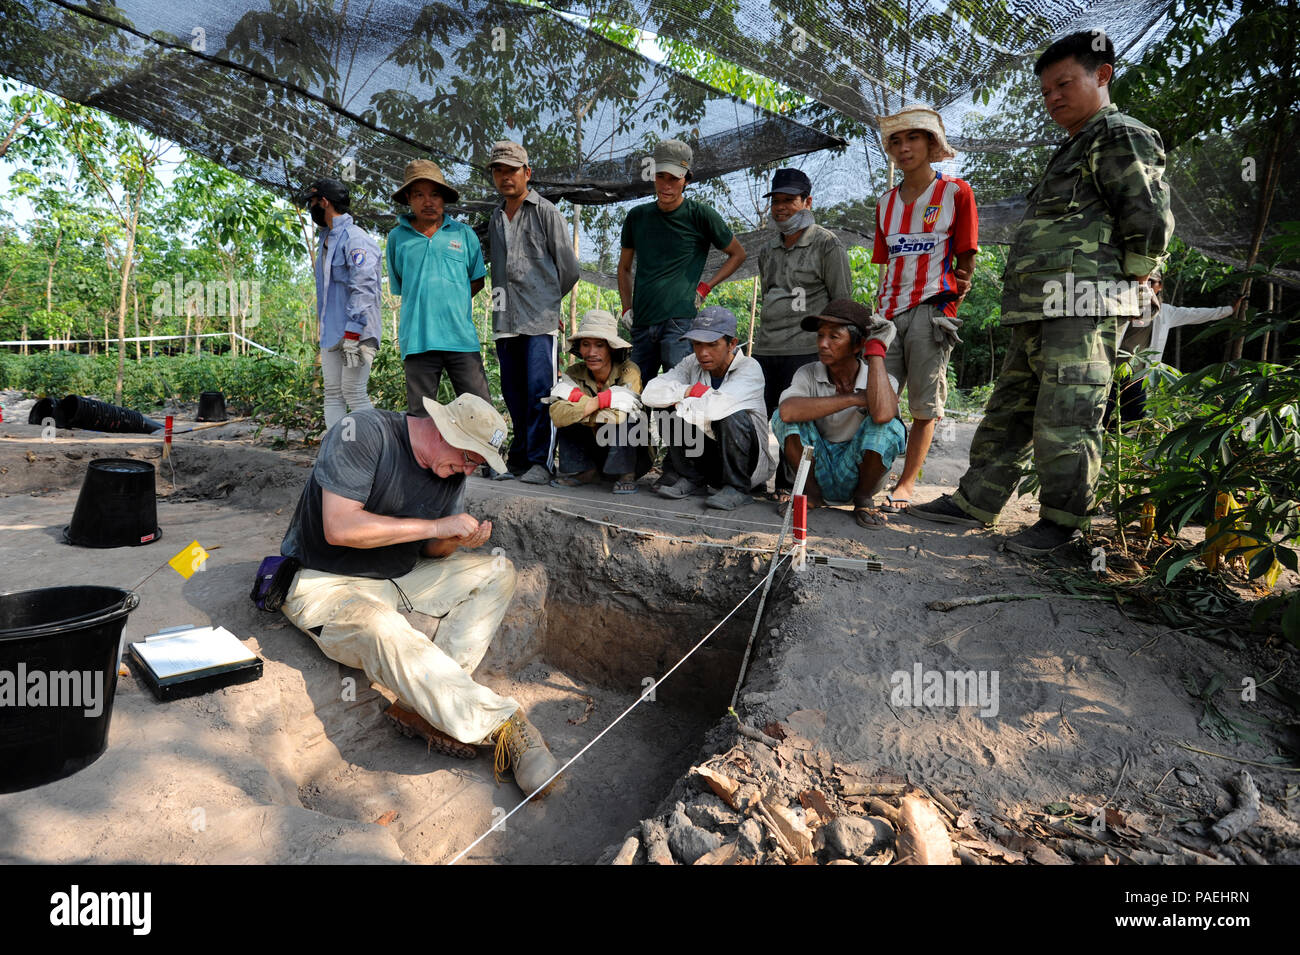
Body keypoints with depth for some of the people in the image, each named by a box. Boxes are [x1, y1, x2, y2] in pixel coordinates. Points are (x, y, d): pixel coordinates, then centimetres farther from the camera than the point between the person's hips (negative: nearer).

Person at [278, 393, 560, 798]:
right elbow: (339, 527, -28)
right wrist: (437, 526, -26)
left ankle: (429, 701, -20)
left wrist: (458, 541, -16)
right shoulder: (363, 432, -19)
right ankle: (502, 723, -30)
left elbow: (432, 550, 9)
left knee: (498, 572, -5)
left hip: (399, 577, 7)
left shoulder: (452, 470, 2)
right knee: (382, 631, -38)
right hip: (326, 583, -7)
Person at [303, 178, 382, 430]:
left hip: (356, 333, -9)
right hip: (330, 334, 9)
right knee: (332, 394, 8)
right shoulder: (326, 240, 19)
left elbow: (364, 288, -22)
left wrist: (352, 334, -26)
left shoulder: (355, 239, -12)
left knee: (354, 393, -9)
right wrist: (321, 325, 21)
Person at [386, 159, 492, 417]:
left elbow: (477, 280, 16)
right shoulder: (397, 237, 10)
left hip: (461, 338, 0)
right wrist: (424, 305, 8)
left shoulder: (464, 234, 10)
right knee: (419, 416, 4)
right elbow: (398, 287, 18)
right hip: (418, 339, 0)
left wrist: (452, 302, 7)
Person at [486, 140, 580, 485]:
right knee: (513, 392, 6)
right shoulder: (495, 219, 20)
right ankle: (519, 458, 14)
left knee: (539, 389, -11)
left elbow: (568, 268, 4)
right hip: (505, 320, 6)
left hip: (539, 318, -5)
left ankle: (540, 461, -7)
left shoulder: (546, 213, 4)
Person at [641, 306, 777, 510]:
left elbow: (720, 406, -38)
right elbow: (650, 393, -15)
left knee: (734, 416, -32)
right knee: (672, 416, -16)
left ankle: (736, 488, -16)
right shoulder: (692, 364, -3)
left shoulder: (749, 368, -19)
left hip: (750, 461, -4)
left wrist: (681, 401, -21)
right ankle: (691, 478, 1)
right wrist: (693, 390, -24)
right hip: (706, 459, 5)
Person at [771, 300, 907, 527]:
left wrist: (876, 349, -26)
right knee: (783, 417, -21)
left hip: (856, 472, -1)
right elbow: (788, 411, -31)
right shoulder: (808, 374, -8)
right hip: (817, 472, 1)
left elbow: (882, 414, -38)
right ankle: (810, 493, -4)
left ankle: (862, 499, -4)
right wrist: (855, 399, -29)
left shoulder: (883, 381, -12)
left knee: (889, 427, -28)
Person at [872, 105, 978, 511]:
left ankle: (906, 484, 5)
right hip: (890, 311, 4)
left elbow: (965, 257, 5)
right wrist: (880, 310, 9)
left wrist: (952, 300, 0)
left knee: (924, 405, -1)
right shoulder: (886, 202, 18)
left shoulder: (956, 192, 5)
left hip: (932, 310, -4)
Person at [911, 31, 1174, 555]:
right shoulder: (1071, 151, 29)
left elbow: (1151, 221, -12)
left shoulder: (1119, 135, -2)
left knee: (1064, 423, -8)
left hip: (1081, 311, -10)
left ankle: (1061, 522, 1)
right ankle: (975, 502, 16)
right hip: (1039, 315, 10)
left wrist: (1122, 283, -5)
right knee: (1007, 410, 10)